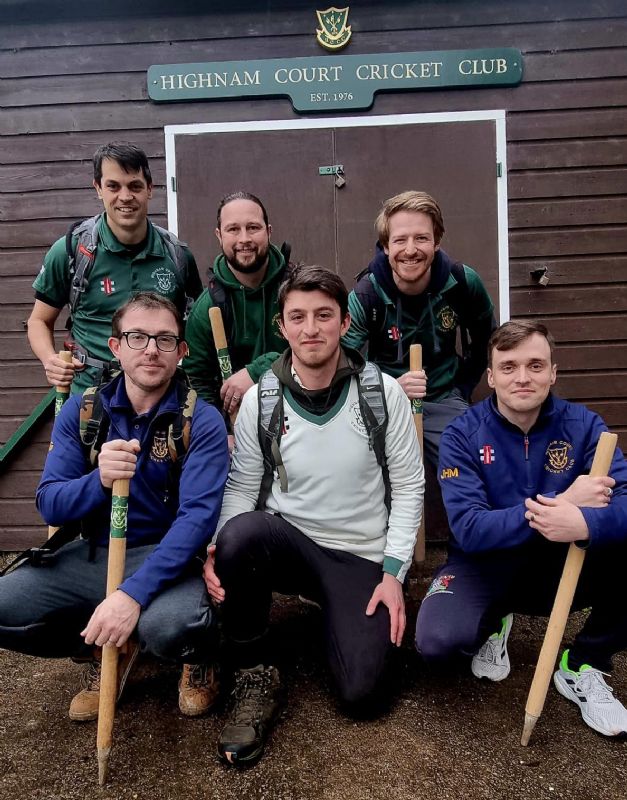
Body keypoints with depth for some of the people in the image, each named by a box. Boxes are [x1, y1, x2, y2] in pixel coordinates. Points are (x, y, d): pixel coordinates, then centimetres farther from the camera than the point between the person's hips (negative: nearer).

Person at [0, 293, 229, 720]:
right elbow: (49, 505, -5)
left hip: (168, 557, -4)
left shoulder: (202, 421, -12)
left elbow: (197, 517, -22)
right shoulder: (80, 411, 0)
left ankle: (198, 658, 5)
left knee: (170, 624, -35)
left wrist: (133, 593, -33)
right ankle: (108, 647, 12)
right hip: (94, 554, 5)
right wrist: (99, 481, -28)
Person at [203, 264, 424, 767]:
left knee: (359, 690, -15)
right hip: (288, 542, 1)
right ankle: (256, 680, -10)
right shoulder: (260, 399, -7)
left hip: (362, 557, 0)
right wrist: (219, 548, -22)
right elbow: (242, 487, -2)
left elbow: (409, 486, -4)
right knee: (240, 533, -34)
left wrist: (394, 572, -9)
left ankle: (333, 614, 20)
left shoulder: (383, 392, -9)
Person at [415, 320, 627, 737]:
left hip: (562, 565, 2)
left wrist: (585, 523, -43)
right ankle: (492, 624, 10)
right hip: (485, 566, -2)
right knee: (439, 639, -29)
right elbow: (468, 529, -21)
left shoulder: (582, 425, -5)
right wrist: (560, 503, -29)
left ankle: (583, 664, -1)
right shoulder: (462, 435, -12)